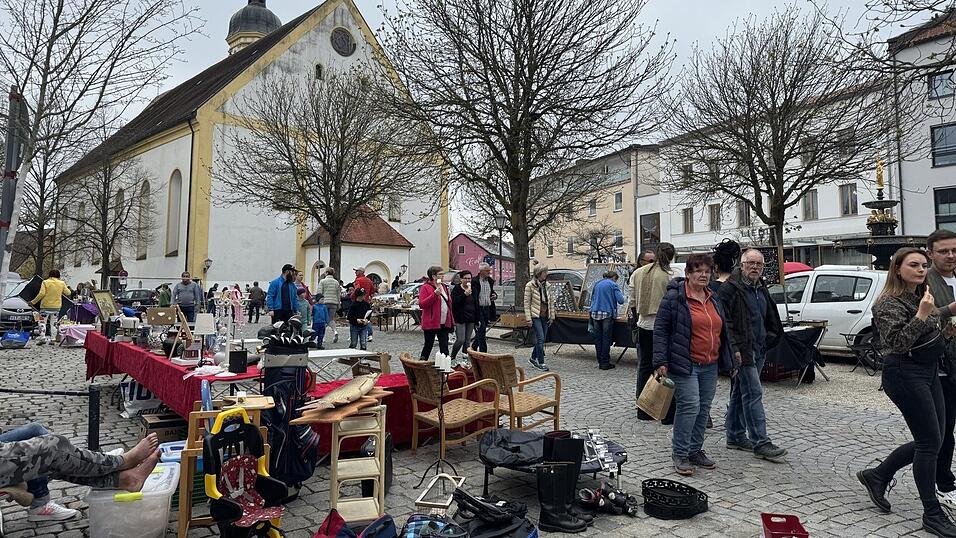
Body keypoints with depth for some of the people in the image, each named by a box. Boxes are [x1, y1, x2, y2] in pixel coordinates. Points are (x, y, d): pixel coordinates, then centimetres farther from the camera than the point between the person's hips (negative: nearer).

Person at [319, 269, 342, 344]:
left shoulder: (322, 281, -1)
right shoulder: (336, 282, 9)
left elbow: (319, 293, -5)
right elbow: (339, 294, 11)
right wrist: (338, 304, 18)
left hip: (325, 302, -3)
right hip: (334, 303, 3)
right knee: (331, 319, 10)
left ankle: (322, 336, 9)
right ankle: (335, 331, -16)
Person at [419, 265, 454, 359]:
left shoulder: (444, 286, 13)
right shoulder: (426, 287, -8)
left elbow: (449, 303, 18)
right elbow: (421, 304, -17)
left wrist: (451, 321, 13)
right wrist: (435, 294, -23)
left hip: (444, 323, 6)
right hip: (431, 323, -6)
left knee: (444, 347, 4)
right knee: (428, 345, 7)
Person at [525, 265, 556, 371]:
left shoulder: (547, 285, 9)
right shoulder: (530, 285, -7)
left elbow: (551, 301, 14)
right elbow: (527, 302, -7)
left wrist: (552, 316, 10)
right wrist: (528, 318, -11)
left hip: (545, 316, 6)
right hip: (535, 316, -6)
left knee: (542, 339, 9)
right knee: (541, 338, -12)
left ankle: (533, 358, 28)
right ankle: (541, 363, -5)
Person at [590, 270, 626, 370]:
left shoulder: (597, 284, 16)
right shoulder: (613, 284, -1)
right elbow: (620, 300, -8)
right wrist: (621, 294, 13)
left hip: (595, 313, 5)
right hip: (607, 313, -5)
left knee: (598, 338, 8)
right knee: (606, 338, 0)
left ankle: (600, 362, 14)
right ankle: (605, 363, 2)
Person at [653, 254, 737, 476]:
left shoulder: (713, 299, 14)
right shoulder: (674, 298, -8)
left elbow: (722, 331, 23)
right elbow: (660, 330, -9)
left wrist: (729, 360, 21)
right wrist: (661, 361, -15)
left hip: (710, 366, 7)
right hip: (686, 364, -7)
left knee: (704, 408, 11)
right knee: (690, 406, -11)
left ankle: (695, 450, 24)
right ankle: (679, 454, 2)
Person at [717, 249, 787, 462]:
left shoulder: (761, 289, 16)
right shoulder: (729, 289, -12)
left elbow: (769, 319, 29)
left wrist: (767, 340, 19)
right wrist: (734, 349, -21)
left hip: (758, 350, 9)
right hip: (742, 350, -9)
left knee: (740, 393, 15)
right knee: (753, 393, -10)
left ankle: (735, 436, 24)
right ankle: (761, 443, -5)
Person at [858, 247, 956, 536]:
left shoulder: (921, 296, 11)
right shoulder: (888, 303, -15)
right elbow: (897, 343, -24)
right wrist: (922, 314, -30)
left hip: (928, 373, 9)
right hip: (905, 374, -9)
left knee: (929, 441, 12)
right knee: (930, 442, -4)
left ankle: (876, 476, 26)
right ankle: (933, 514, 8)